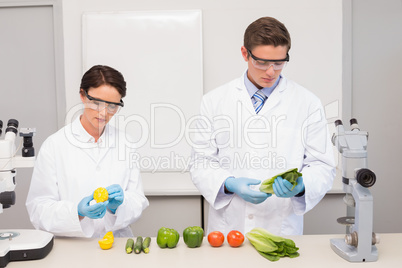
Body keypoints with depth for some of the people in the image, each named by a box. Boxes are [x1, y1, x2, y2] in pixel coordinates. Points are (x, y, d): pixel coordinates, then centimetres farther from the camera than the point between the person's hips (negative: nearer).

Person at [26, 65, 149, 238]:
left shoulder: (124, 142, 7)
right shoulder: (55, 145, -3)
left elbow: (138, 202, 6)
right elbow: (38, 209, -6)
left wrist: (118, 205, -14)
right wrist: (77, 212, -22)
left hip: (117, 243, 2)